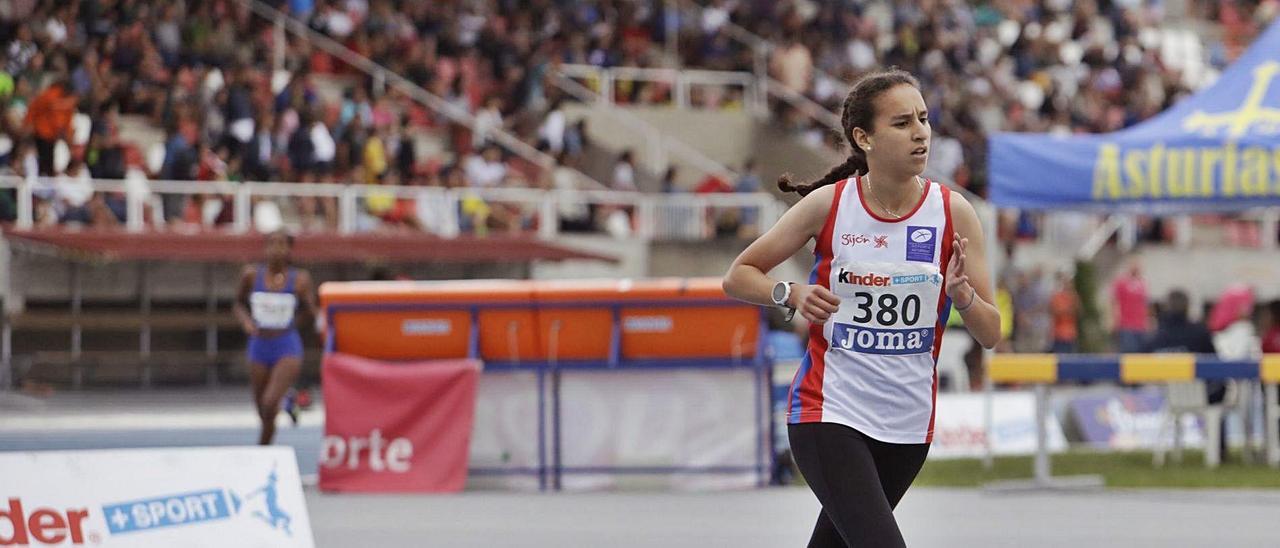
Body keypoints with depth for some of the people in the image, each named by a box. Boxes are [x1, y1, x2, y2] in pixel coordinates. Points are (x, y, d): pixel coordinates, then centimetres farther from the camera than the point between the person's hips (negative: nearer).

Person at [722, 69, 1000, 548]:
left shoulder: (952, 212, -5)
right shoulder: (828, 205, -9)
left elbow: (990, 334, -3)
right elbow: (739, 276, 2)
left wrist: (961, 294, -24)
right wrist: (793, 294, -18)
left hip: (908, 421, 3)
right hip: (828, 413, -3)